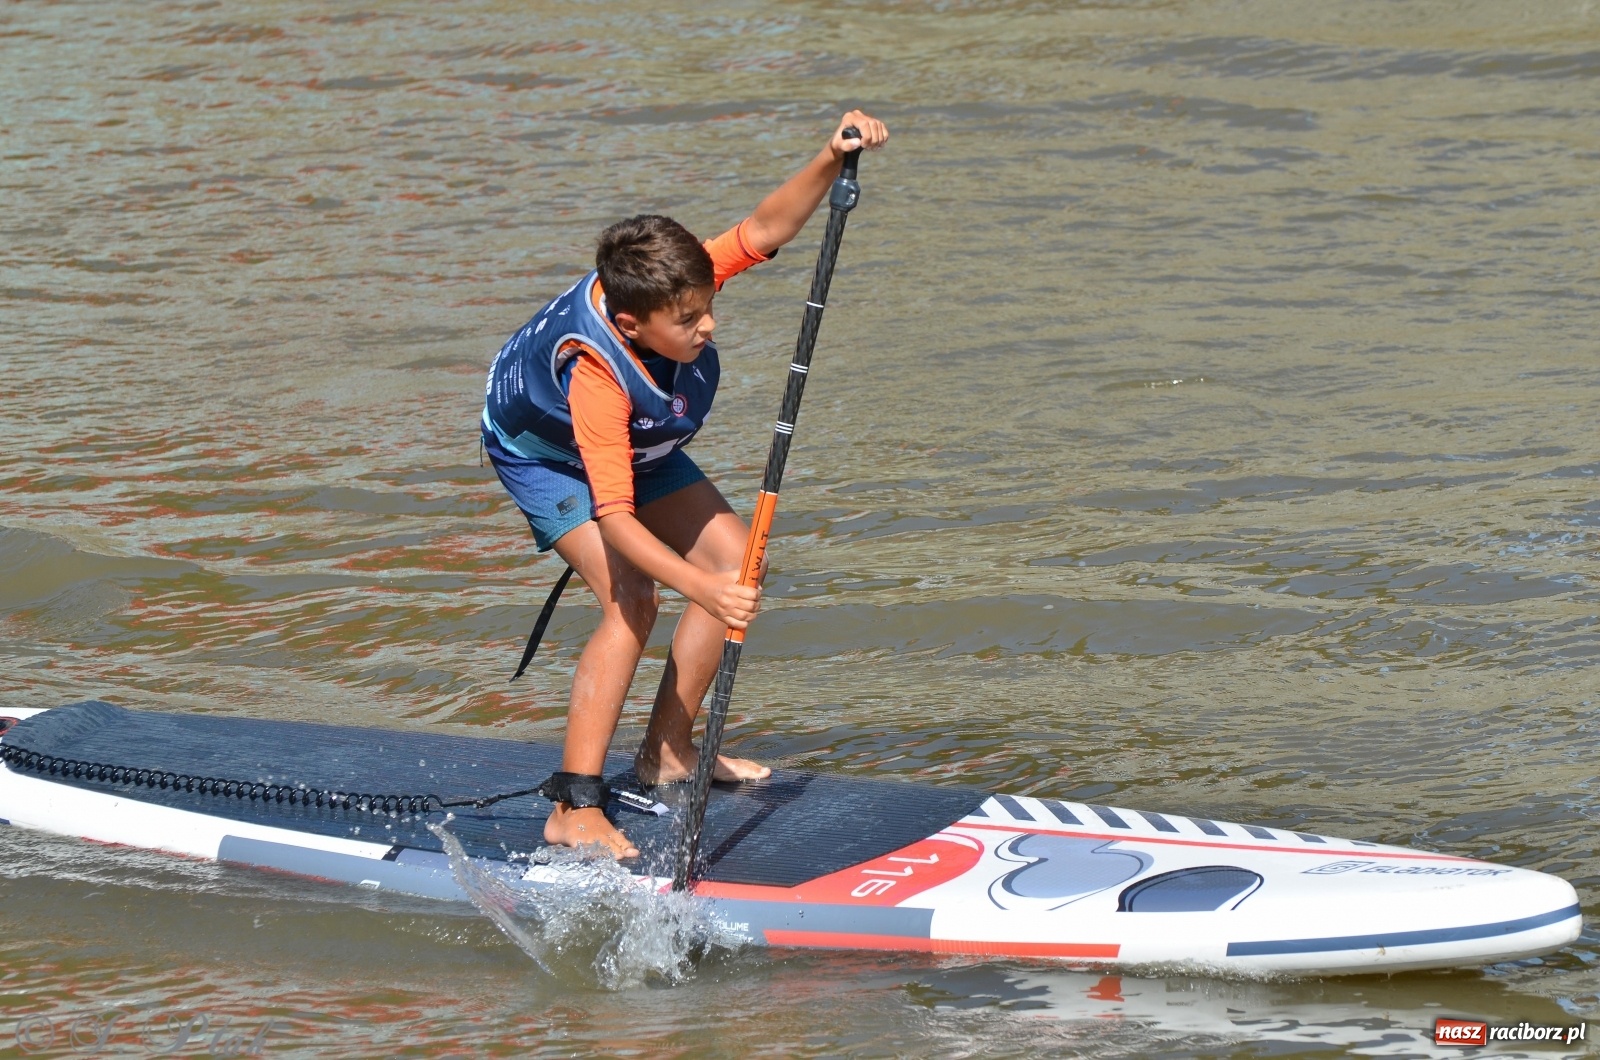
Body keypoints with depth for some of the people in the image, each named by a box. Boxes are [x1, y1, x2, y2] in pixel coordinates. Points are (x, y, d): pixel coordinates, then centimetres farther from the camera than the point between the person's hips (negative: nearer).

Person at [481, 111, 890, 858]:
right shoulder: (595, 374, -44)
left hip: (639, 449, 8)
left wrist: (830, 161, -41)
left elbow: (763, 230, -23)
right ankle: (574, 809, -24)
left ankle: (667, 752, 12)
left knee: (733, 557, 1)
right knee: (632, 600, -25)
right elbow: (615, 519, -45)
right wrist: (703, 590, -54)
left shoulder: (672, 286, -29)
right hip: (546, 456, -8)